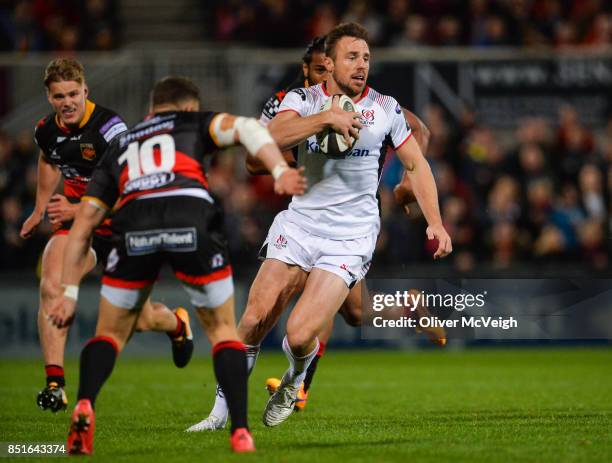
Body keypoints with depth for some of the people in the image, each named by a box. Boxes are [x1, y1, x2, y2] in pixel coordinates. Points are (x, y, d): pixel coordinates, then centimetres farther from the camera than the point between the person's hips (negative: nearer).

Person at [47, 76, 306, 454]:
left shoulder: (119, 147, 36)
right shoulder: (193, 123, 30)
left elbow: (83, 225, 31)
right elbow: (245, 128, 9)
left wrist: (70, 294, 31)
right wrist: (280, 171, -3)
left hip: (135, 228, 2)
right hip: (193, 218, -2)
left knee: (111, 333, 20)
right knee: (223, 328, 17)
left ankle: (85, 407, -6)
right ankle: (241, 433, 6)